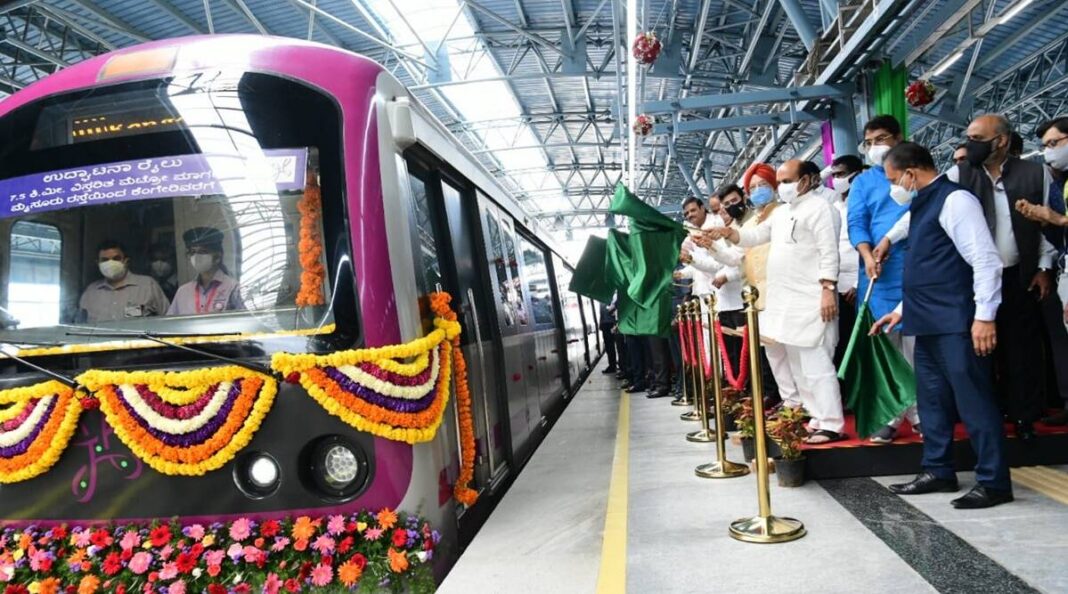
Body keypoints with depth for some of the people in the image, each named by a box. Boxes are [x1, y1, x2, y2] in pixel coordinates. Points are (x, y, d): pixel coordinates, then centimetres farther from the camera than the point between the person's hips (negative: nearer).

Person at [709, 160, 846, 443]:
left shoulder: (819, 208, -8)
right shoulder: (782, 213, 20)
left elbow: (829, 253, -15)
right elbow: (754, 236, 23)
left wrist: (828, 290, -22)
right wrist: (728, 232, 7)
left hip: (811, 301, -10)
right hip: (785, 301, 10)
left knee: (816, 365, -11)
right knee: (799, 367, 13)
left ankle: (832, 425, -7)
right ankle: (818, 418, 21)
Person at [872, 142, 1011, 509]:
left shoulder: (954, 200, -11)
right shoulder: (923, 206, 18)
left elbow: (986, 259, -17)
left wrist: (985, 315, -20)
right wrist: (903, 309, 24)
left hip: (956, 324, -10)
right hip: (929, 324, 10)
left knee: (973, 401, -3)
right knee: (932, 400, 14)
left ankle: (994, 482, 6)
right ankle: (938, 471, 24)